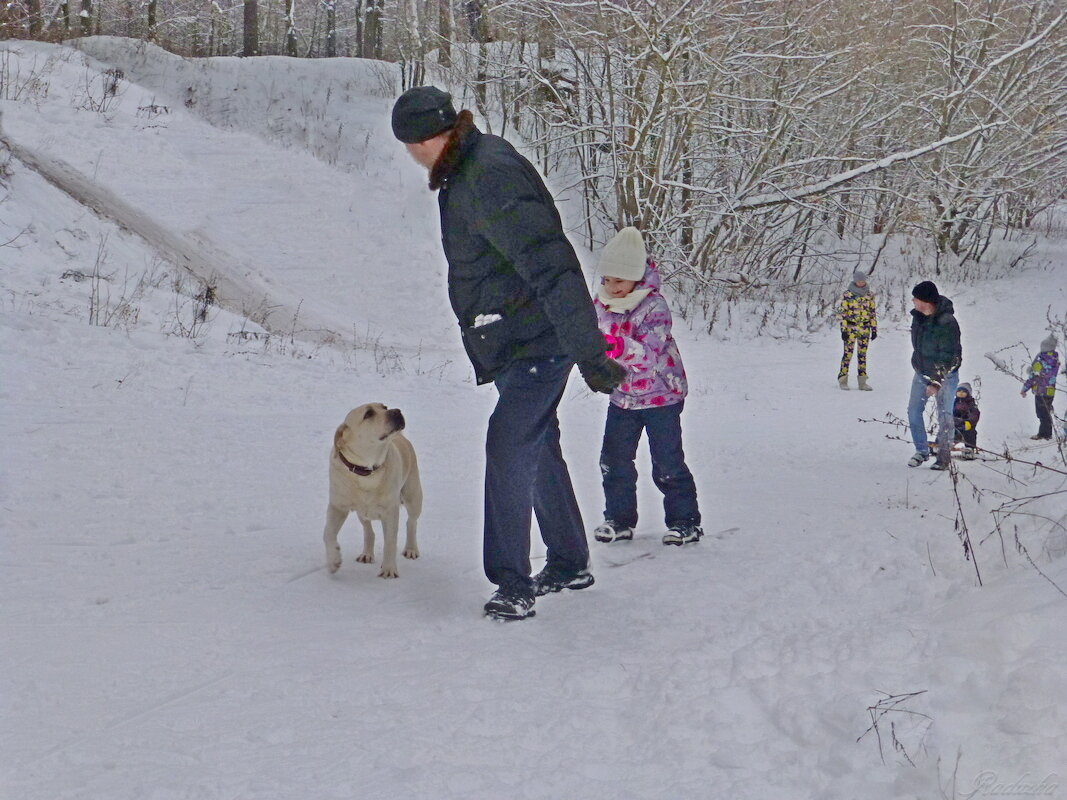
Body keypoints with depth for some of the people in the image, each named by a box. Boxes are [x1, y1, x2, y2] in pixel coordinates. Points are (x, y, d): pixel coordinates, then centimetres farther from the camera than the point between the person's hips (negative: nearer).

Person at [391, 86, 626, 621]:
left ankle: (511, 584, -12)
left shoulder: (491, 179, -25)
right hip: (515, 341, 11)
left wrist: (587, 352, -34)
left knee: (509, 444, -16)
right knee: (537, 447, 18)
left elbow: (551, 266, -32)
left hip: (537, 341, -10)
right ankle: (569, 564, 31)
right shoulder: (463, 170, 8)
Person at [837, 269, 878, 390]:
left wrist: (874, 328, 8)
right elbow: (842, 312, -3)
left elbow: (873, 312, 12)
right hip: (850, 328, -3)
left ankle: (862, 381, 10)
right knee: (848, 353, -4)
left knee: (862, 354, 6)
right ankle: (842, 380, 3)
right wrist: (843, 329, -8)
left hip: (865, 329, 3)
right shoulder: (847, 294, -3)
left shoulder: (869, 295, 7)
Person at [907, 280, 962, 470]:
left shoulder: (947, 323, -26)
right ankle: (921, 451, 19)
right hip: (921, 372, 7)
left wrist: (936, 382, -25)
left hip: (944, 375, -7)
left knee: (945, 416, -1)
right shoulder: (918, 316, -3)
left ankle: (944, 456, 11)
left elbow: (948, 357, -24)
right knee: (913, 411, 5)